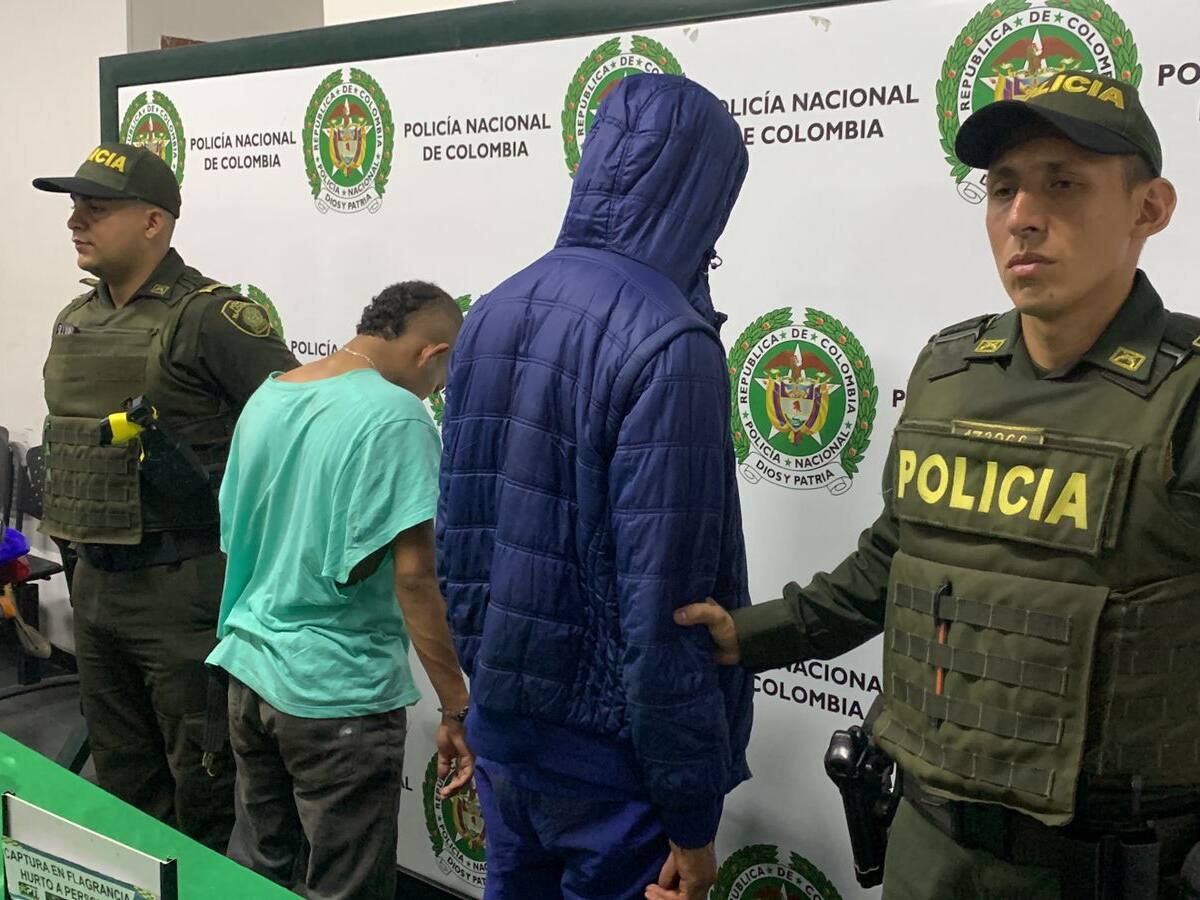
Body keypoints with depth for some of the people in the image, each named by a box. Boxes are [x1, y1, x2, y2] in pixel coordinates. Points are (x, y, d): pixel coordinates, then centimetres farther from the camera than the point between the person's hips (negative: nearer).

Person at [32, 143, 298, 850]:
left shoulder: (208, 315, -14)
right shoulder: (76, 320, 11)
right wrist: (76, 542, 20)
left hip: (183, 586, -8)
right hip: (95, 581, 8)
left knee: (204, 780, 5)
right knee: (123, 778, 20)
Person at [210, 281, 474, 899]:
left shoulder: (265, 399, 8)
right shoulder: (396, 416, -17)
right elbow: (413, 575, -21)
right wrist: (457, 710, -17)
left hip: (249, 668, 8)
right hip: (339, 691, -7)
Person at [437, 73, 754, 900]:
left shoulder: (494, 314, 3)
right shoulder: (667, 340, -21)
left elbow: (454, 536, 9)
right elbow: (663, 608, -22)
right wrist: (692, 813, -13)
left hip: (502, 718, 7)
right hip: (606, 746, -7)